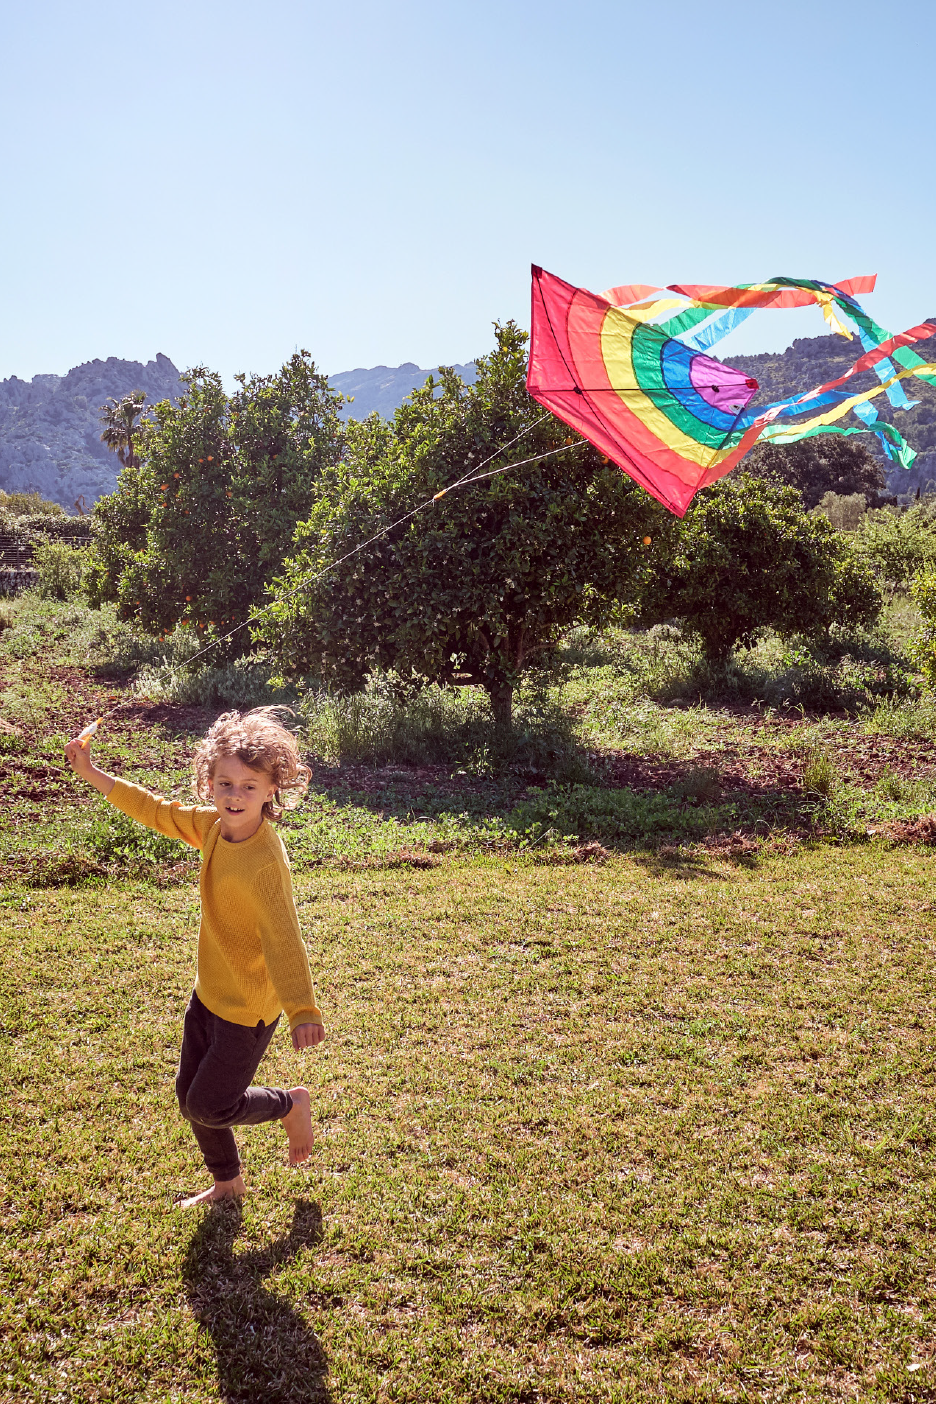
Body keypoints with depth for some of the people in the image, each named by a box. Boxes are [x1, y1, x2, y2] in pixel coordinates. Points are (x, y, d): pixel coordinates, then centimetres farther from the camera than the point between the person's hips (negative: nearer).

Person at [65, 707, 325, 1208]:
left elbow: (283, 939, -34)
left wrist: (303, 1011, -41)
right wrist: (90, 773, 7)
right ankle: (227, 1182, 42)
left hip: (248, 1007, -8)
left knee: (210, 1107, 4)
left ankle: (290, 1104, 30)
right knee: (190, 1097, 20)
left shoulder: (265, 861, -31)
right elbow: (158, 812, 6)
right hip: (209, 993, 8)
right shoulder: (213, 826, -8)